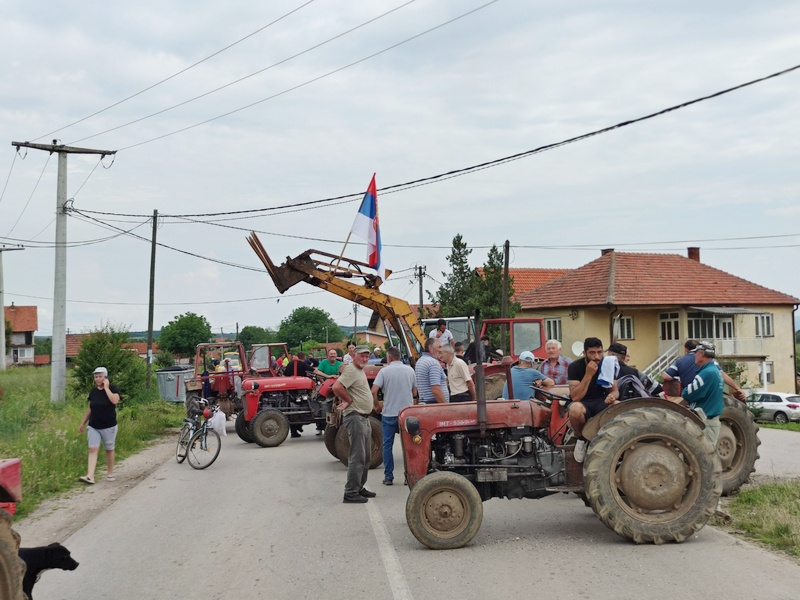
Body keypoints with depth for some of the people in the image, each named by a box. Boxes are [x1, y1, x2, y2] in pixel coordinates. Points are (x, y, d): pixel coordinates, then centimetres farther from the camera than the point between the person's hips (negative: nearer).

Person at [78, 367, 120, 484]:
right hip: (93, 426, 3)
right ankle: (90, 476, -15)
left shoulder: (112, 388, -7)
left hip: (109, 427, -3)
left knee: (109, 449, 10)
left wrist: (106, 388, -20)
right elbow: (90, 409, 15)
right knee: (93, 449, -7)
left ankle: (110, 474, 24)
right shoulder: (93, 391, 7)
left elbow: (115, 400, -27)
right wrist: (83, 423, 17)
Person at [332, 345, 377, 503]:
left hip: (364, 418, 10)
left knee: (366, 456, 16)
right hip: (355, 417, -10)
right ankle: (351, 493, -6)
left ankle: (360, 488, 26)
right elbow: (336, 387, -28)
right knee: (357, 457, -10)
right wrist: (349, 400, -15)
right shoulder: (351, 370, -14)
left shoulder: (360, 371, 16)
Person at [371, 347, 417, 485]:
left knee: (387, 445, 7)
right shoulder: (410, 370, 2)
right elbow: (415, 393, 7)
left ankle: (388, 476, 9)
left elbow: (374, 391, -14)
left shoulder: (384, 371, -6)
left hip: (389, 413, -2)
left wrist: (377, 406, 1)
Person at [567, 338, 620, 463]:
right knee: (575, 409, -40)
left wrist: (612, 395, -27)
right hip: (582, 403, -3)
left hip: (600, 402, 3)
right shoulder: (575, 367, -16)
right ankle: (581, 439, -8)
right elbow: (575, 397, -25)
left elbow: (614, 390, -2)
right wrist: (588, 374, -33)